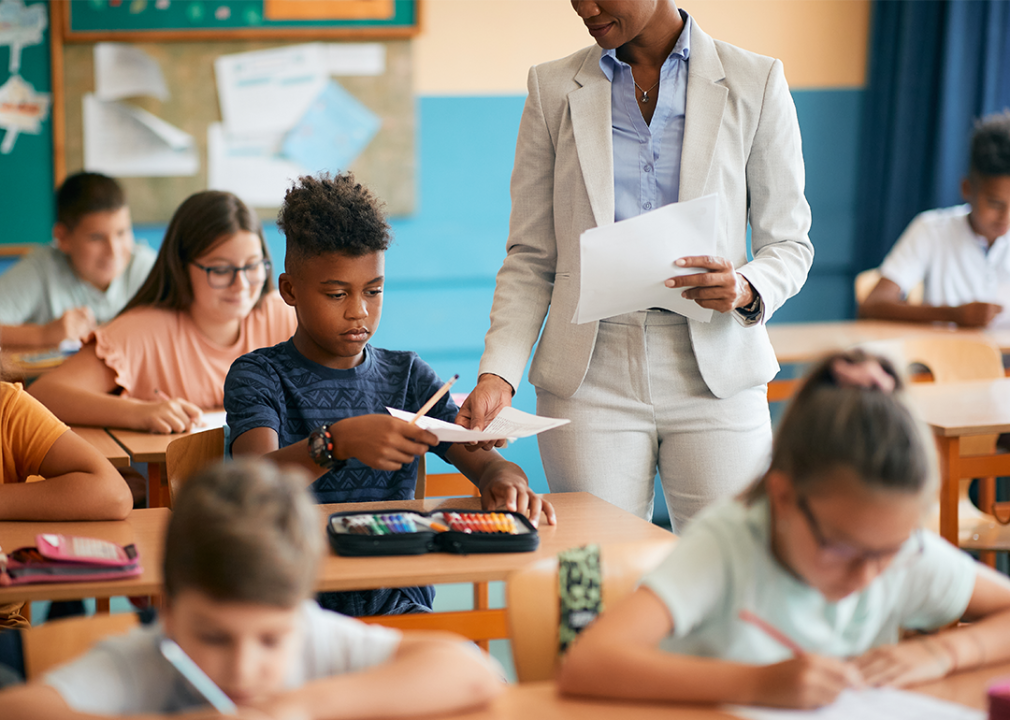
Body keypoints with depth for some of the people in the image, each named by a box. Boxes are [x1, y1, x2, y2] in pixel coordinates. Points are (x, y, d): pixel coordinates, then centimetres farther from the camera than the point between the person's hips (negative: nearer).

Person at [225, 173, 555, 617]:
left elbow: (483, 460, 5)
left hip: (396, 601, 3)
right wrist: (337, 442, -38)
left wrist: (505, 480, -22)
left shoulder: (407, 376, 15)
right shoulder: (258, 376, 2)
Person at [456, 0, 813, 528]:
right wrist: (498, 373, -7)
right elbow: (531, 258, 7)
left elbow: (789, 244, 8)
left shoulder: (754, 84, 4)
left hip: (715, 383, -1)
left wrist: (745, 289, -15)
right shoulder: (554, 89, 7)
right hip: (590, 382, 1)